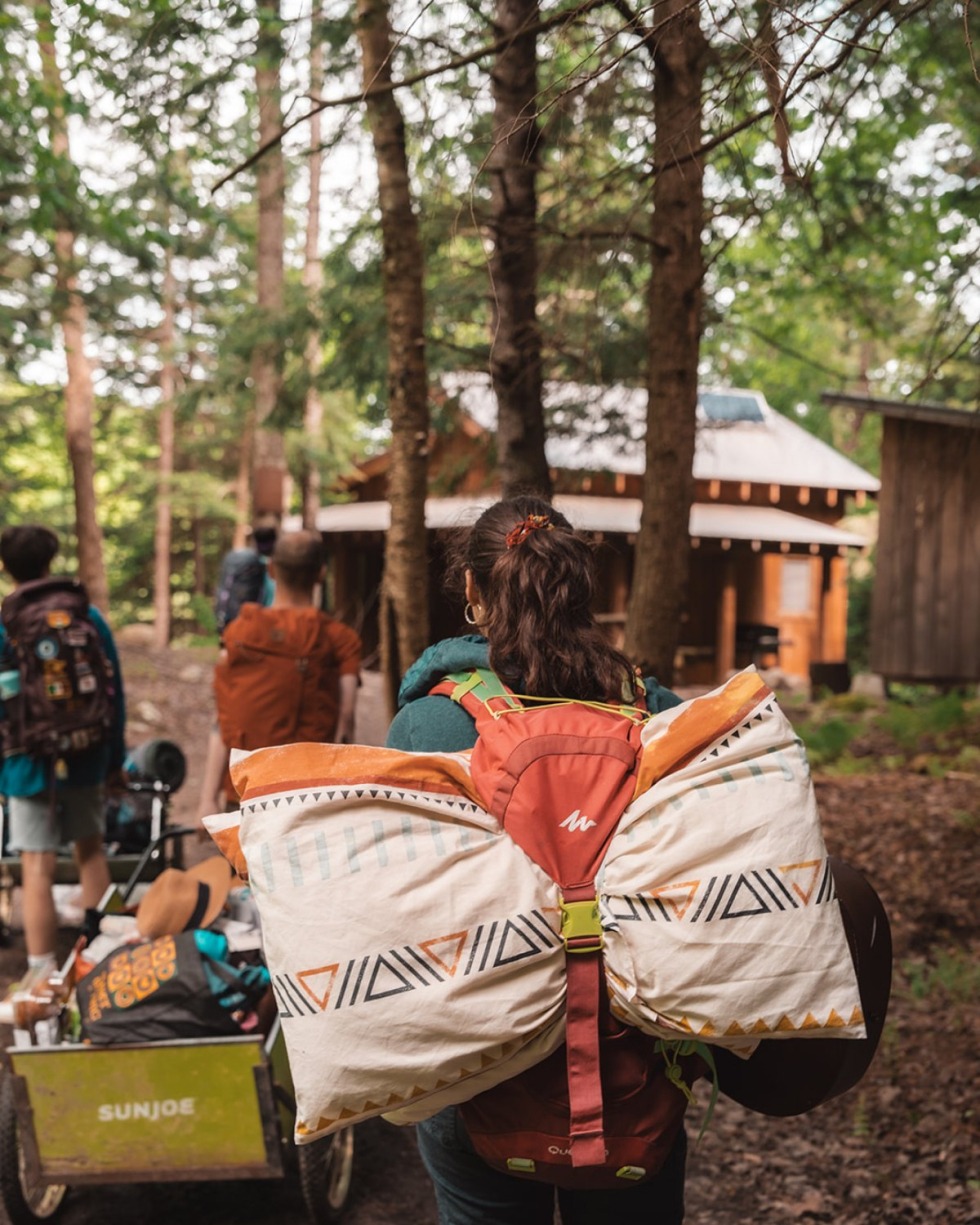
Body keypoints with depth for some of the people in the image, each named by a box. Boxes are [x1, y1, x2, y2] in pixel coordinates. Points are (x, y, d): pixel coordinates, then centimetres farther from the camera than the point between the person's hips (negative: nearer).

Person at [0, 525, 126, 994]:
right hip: (87, 759, 4)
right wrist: (116, 758, 13)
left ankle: (42, 970, 3)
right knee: (91, 849, 19)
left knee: (38, 865, 0)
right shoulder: (89, 618, -3)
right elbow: (115, 693, 3)